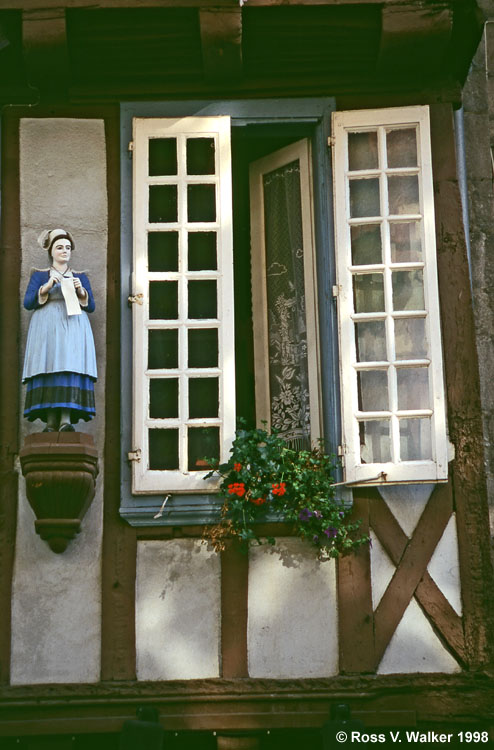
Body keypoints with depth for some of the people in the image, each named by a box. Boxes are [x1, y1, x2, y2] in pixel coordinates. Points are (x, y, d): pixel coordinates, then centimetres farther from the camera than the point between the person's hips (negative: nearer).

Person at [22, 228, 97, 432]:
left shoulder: (80, 277, 20)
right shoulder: (39, 275, 16)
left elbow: (91, 306, 13)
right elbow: (27, 303, 4)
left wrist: (80, 291, -4)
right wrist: (47, 287, -8)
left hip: (73, 329, 1)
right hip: (47, 329, -1)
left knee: (71, 368, -15)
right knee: (48, 370, -14)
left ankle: (66, 419, -23)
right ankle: (51, 421, -17)